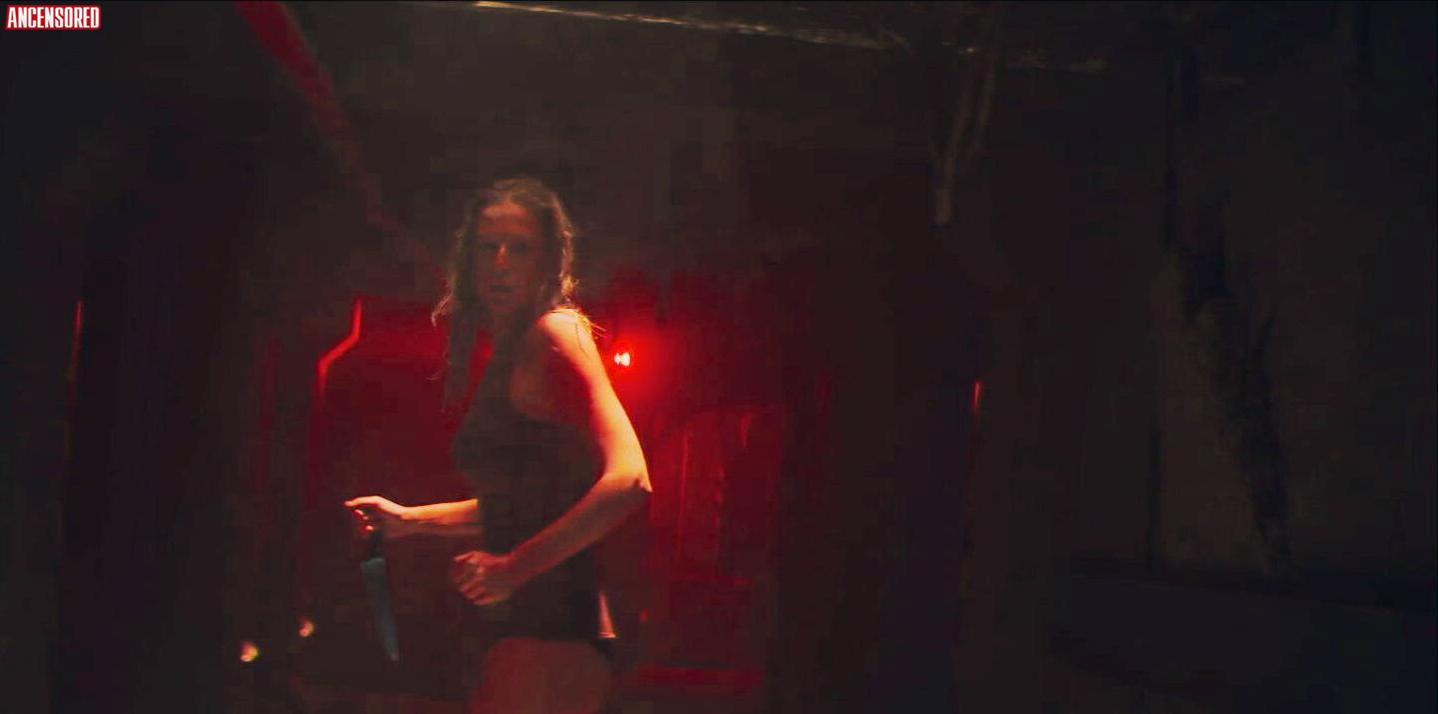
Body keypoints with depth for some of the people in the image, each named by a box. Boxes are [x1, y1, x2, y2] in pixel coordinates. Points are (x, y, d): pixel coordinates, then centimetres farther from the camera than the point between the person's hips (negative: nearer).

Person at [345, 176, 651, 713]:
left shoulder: (555, 333, -11)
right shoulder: (506, 353, 15)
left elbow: (628, 480, -22)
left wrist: (518, 565, -20)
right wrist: (409, 519, 24)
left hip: (550, 632, -9)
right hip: (524, 630, 9)